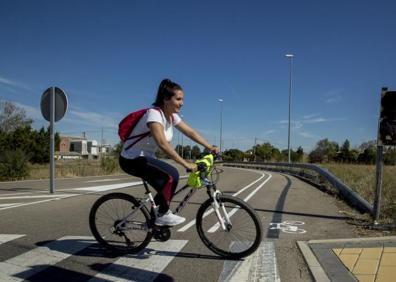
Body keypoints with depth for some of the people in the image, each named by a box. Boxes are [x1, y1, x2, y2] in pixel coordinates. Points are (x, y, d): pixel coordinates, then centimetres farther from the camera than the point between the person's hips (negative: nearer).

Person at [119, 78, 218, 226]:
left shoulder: (172, 116, 1)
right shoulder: (154, 114, -26)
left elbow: (191, 132, 5)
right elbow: (163, 144, -39)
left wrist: (210, 147, -5)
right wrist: (185, 163, -41)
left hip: (146, 158, 9)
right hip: (131, 159, -9)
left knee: (166, 189, 4)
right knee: (171, 175, -23)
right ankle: (163, 215, -7)